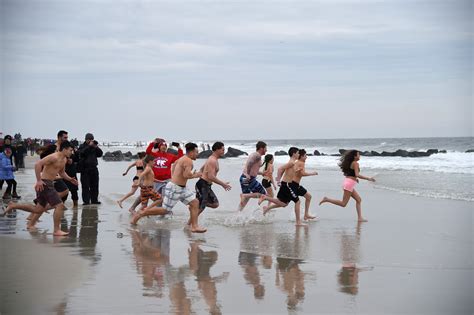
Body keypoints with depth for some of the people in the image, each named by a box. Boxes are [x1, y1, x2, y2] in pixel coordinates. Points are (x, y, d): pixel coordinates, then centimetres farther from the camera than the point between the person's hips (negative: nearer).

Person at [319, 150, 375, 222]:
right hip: (350, 184, -10)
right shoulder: (355, 163, -11)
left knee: (358, 199, 13)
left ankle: (360, 218, 9)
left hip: (347, 182, 10)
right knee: (343, 204, -6)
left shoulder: (351, 163, 16)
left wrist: (355, 179, 18)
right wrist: (368, 178, -17)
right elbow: (357, 175, -21)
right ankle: (327, 199, -5)